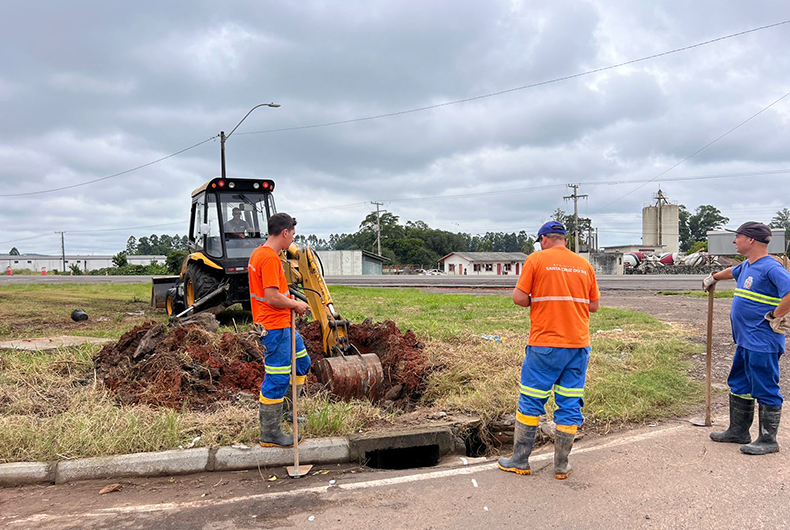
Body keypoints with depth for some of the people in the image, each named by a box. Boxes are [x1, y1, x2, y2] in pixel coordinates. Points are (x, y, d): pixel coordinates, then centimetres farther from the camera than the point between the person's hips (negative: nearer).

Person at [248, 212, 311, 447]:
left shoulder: (258, 253, 12)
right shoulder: (270, 258, -21)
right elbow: (272, 297, -26)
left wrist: (292, 303, 11)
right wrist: (296, 304, -10)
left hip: (282, 324, 11)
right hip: (275, 327, -11)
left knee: (301, 362, 22)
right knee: (277, 378, -2)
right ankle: (270, 434, 8)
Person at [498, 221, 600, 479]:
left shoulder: (536, 259, -3)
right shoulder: (584, 264, 9)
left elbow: (519, 298, -8)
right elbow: (593, 306, 12)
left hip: (545, 344, -3)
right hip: (579, 344, 4)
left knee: (530, 403, 8)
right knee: (570, 406, 9)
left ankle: (520, 462, 16)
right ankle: (561, 466, 17)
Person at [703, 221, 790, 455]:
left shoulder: (770, 267, -17)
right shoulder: (746, 267, 13)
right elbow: (732, 271, 37)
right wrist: (714, 277, 51)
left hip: (763, 343, -10)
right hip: (745, 341, 10)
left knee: (765, 391, 0)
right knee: (739, 387, 18)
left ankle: (768, 440, 10)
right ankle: (738, 432, 29)